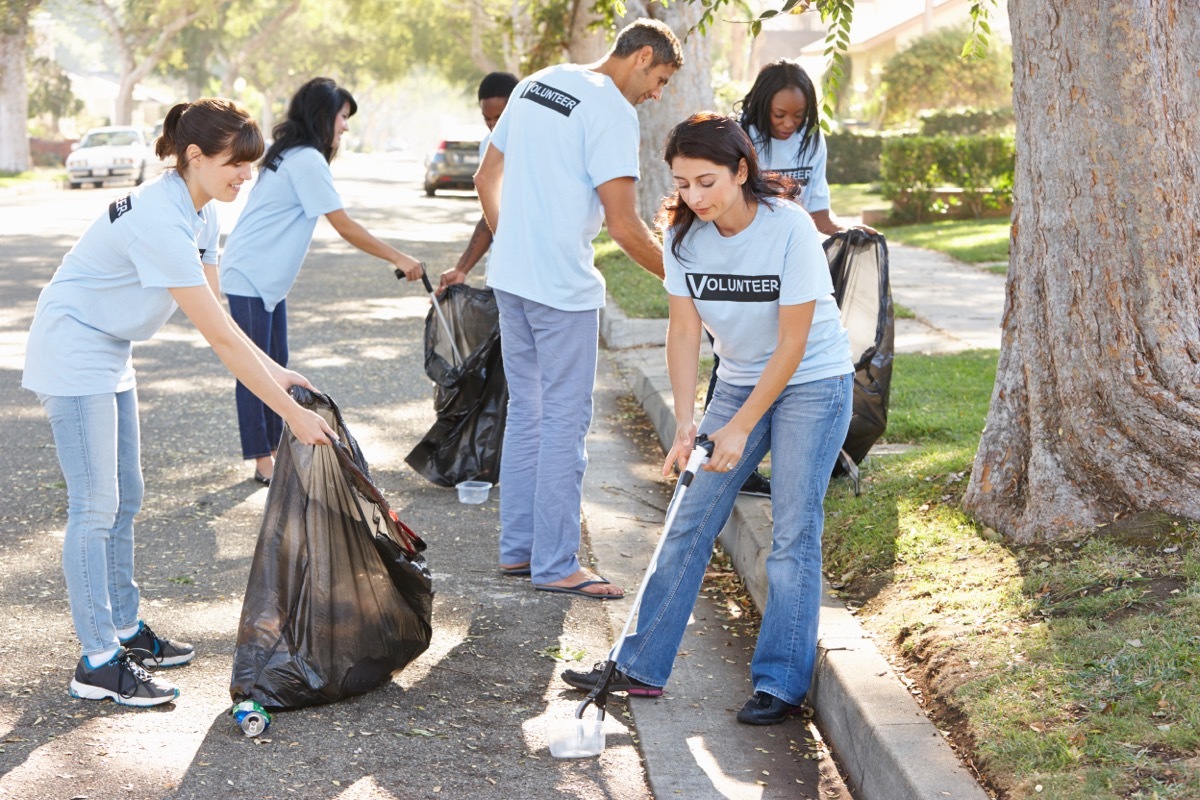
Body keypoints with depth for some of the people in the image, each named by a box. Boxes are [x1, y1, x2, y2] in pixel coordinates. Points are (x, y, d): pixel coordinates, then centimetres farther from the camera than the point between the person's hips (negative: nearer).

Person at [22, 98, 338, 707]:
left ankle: (124, 629, 25)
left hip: (110, 354, 10)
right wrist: (291, 414, -27)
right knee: (95, 507, -8)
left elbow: (216, 317, 5)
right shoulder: (161, 222, -30)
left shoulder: (199, 210, 1)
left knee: (124, 499, 14)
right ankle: (97, 663, -3)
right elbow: (220, 337, -30)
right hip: (73, 354, -10)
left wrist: (275, 371, -6)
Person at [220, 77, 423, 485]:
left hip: (270, 278, 10)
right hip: (250, 276, -10)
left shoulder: (292, 155, 14)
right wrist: (399, 259, -13)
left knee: (275, 367, 12)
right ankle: (263, 462, -3)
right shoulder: (307, 160, -17)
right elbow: (345, 227, -18)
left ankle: (274, 452, 17)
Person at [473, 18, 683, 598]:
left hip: (510, 278, 9)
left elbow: (486, 180, 19)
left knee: (526, 413, 16)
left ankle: (516, 548, 23)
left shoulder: (534, 85, 13)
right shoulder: (612, 111, -13)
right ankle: (555, 565, 4)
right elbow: (625, 229, -16)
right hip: (564, 288, -8)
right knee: (565, 423, -1)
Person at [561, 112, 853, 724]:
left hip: (813, 382, -5)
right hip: (739, 381, 5)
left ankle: (780, 683, 1)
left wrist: (740, 429, -21)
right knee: (690, 522, 3)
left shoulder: (789, 227, -24)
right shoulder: (683, 233, -10)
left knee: (794, 531, -7)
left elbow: (792, 343, -21)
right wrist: (685, 422, -16)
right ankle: (640, 667, 9)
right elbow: (684, 332, -6)